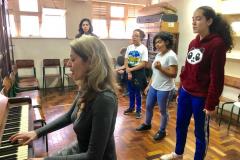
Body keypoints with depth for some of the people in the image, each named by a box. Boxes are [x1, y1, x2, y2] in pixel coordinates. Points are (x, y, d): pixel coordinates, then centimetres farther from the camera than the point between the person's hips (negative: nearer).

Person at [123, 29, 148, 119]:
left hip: (138, 73, -4)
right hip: (129, 72, 5)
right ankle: (131, 107, 32)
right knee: (131, 92, 15)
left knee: (137, 92, 5)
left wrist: (131, 69, -14)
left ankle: (138, 110, 20)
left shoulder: (143, 48, -9)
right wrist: (128, 72, -9)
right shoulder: (129, 47, 4)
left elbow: (143, 64, -15)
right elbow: (126, 61, 3)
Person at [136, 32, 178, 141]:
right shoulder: (158, 54, 9)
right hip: (153, 87, 8)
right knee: (148, 106, 20)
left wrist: (161, 68, -28)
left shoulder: (171, 56, -17)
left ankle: (162, 131, 29)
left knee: (163, 111, 8)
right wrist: (149, 85, 15)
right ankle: (147, 124, 43)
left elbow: (174, 74, -20)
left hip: (164, 89, -8)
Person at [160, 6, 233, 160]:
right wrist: (181, 90, 14)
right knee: (181, 125, 21)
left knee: (201, 131, 12)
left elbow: (216, 77, -15)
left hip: (201, 97, -7)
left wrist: (211, 103, -14)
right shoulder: (193, 43, 8)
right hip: (185, 93, 7)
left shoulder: (217, 43, -14)